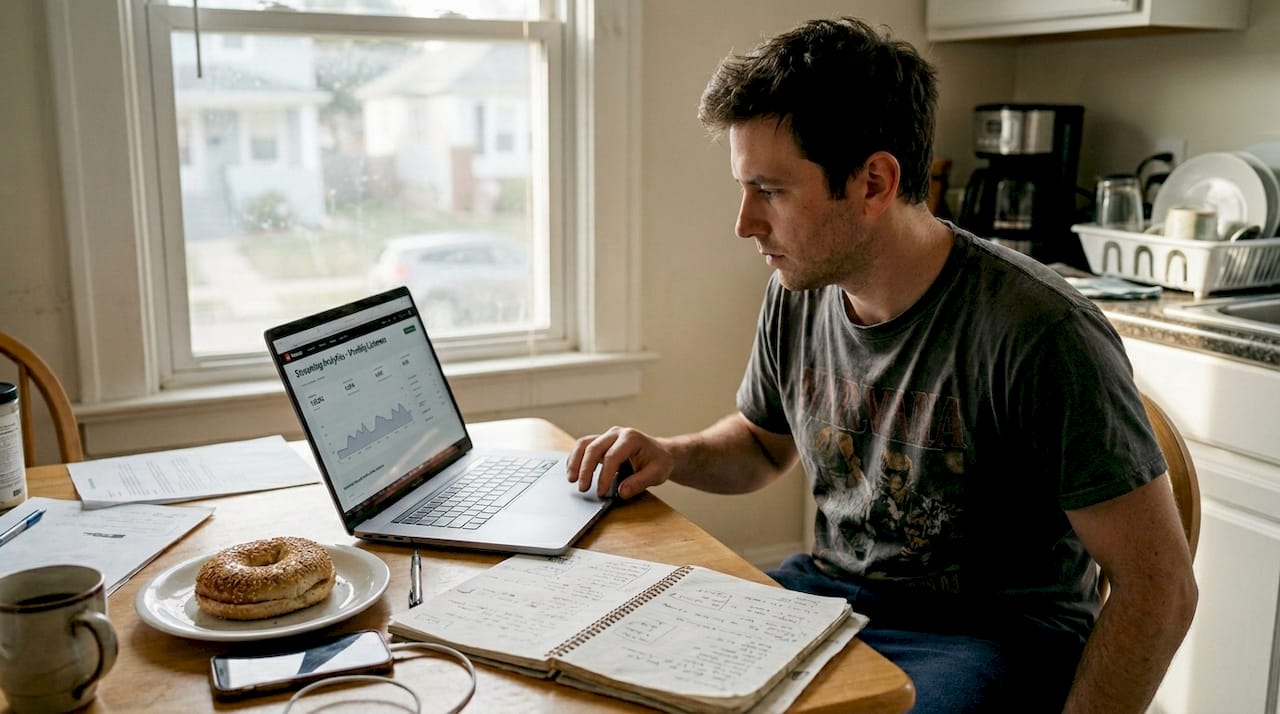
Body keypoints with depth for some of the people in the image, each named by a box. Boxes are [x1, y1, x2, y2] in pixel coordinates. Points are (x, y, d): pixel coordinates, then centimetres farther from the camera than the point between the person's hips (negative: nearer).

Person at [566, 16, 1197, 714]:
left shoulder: (1040, 335, -23)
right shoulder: (795, 294, -2)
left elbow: (1160, 585, -17)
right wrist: (673, 456, -2)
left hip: (990, 632, -5)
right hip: (827, 589, 5)